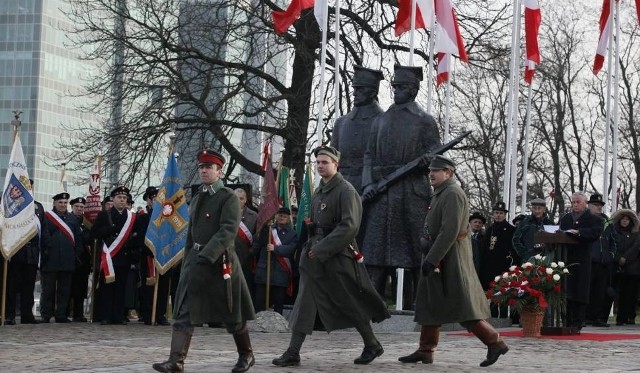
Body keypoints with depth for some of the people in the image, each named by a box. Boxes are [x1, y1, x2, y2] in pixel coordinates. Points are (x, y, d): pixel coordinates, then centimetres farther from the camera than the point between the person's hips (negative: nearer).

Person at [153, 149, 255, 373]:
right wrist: (187, 262, 17)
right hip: (195, 261, 6)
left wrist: (207, 255, -28)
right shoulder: (196, 200, 16)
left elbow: (228, 231, -19)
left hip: (220, 261, -6)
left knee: (232, 315, 6)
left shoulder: (229, 198, -7)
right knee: (184, 313, -6)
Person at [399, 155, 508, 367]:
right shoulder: (441, 194, 17)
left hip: (450, 260, -10)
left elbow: (450, 231, -24)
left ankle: (495, 343, -4)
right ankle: (425, 351, 15)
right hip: (440, 259, 10)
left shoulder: (453, 194, -16)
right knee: (430, 305, 11)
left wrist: (431, 259, -24)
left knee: (462, 307, -10)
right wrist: (430, 257, 14)